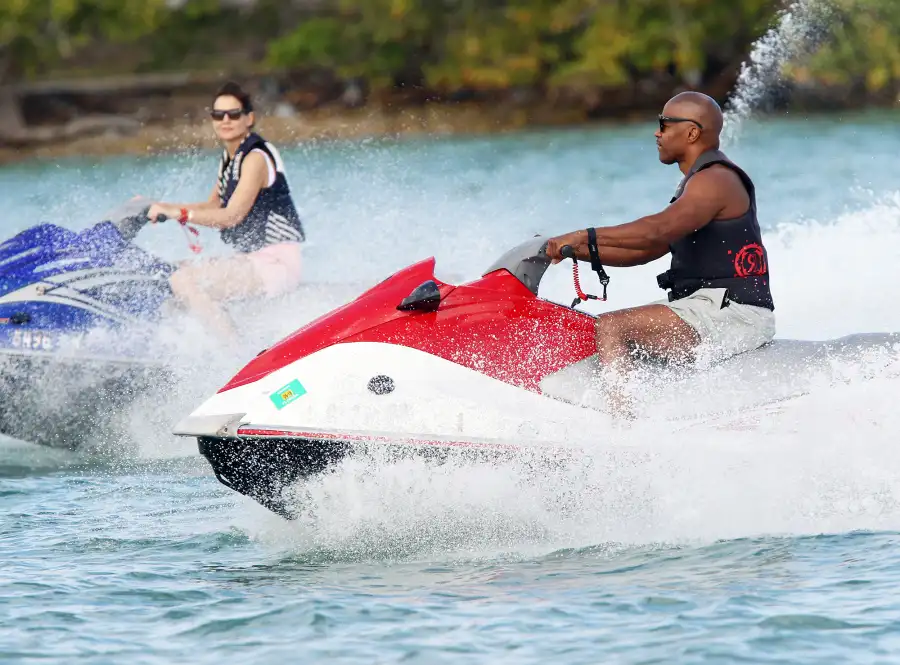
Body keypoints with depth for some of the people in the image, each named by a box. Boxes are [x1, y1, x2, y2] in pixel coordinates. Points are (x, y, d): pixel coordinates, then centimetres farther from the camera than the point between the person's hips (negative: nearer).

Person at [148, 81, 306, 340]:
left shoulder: (255, 158, -14)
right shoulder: (230, 157, 15)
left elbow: (232, 215, -23)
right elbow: (213, 207, 23)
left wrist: (179, 213, -29)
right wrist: (160, 206, 15)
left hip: (276, 261, -11)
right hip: (254, 259, 11)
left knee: (183, 281, -25)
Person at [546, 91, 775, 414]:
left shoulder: (715, 180, -12)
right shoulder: (700, 182, 22)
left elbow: (659, 230, -29)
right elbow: (645, 251, 21)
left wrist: (583, 236, -27)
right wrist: (577, 250, 13)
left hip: (730, 312, -11)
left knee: (611, 327, -21)